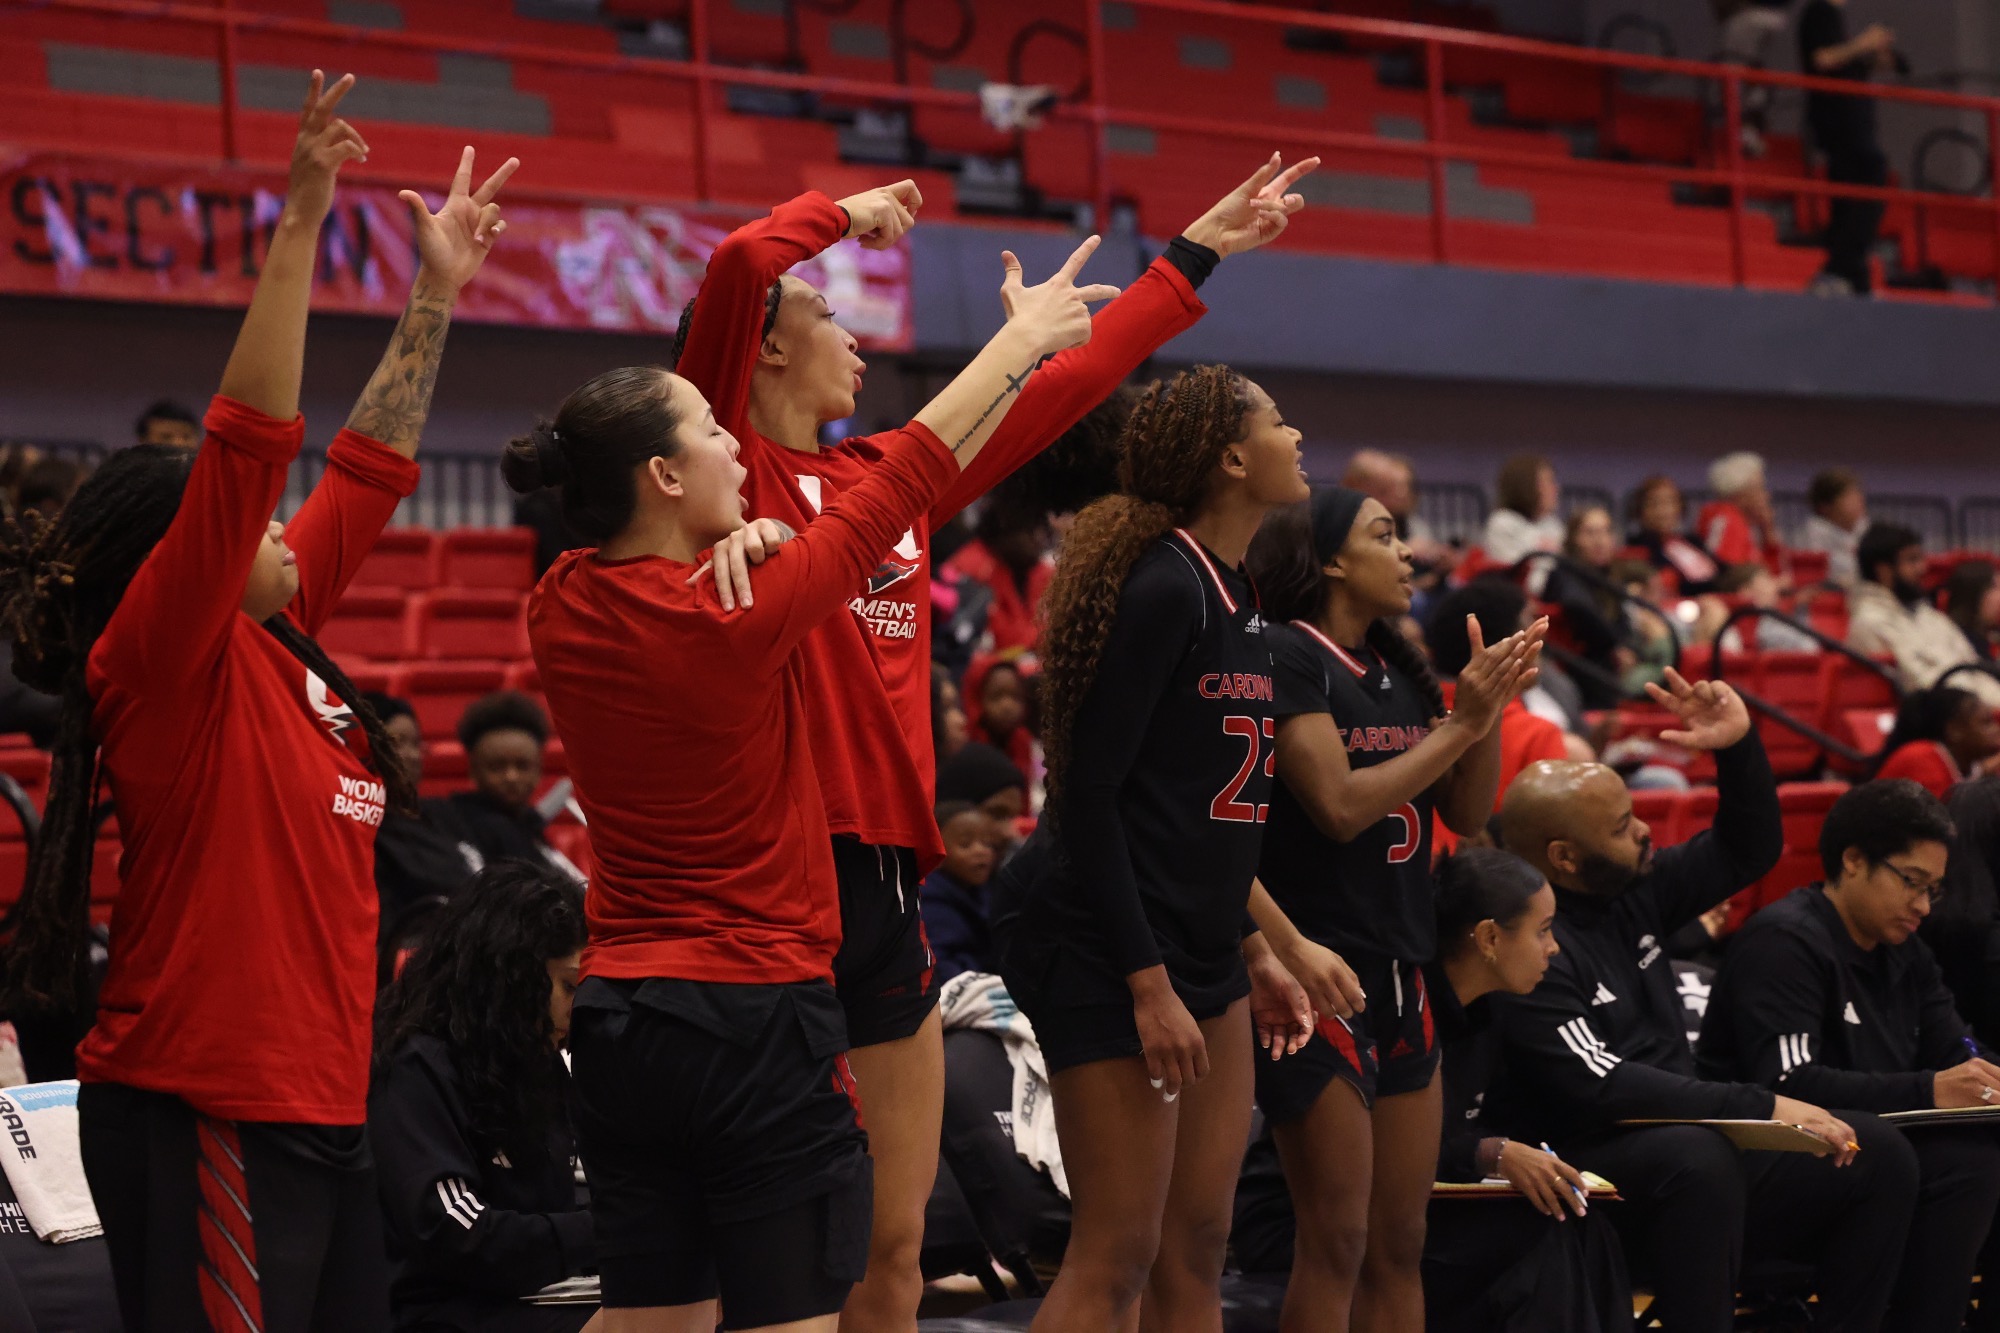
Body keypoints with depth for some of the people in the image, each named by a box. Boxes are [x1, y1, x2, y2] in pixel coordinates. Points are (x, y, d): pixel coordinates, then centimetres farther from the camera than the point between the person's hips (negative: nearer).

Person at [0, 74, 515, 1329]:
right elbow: (250, 447, -21)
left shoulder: (274, 648, 12)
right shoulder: (163, 662, -10)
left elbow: (368, 470, 22)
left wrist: (437, 294, 24)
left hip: (320, 1106, 9)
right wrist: (301, 223, -25)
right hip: (207, 1118, -9)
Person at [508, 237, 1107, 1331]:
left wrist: (738, 536, -2)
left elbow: (650, 552, 22)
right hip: (761, 1013, -7)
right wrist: (1025, 334, 7)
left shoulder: (562, 612, 0)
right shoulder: (739, 615, -16)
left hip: (619, 1024, 7)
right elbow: (913, 474, -6)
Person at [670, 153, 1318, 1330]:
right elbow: (739, 265, -17)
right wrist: (849, 211, 3)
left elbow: (1065, 387, 27)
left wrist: (1195, 256, 33)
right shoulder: (737, 466, -2)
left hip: (887, 876, 8)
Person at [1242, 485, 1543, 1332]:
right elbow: (1340, 804, -18)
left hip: (1401, 973, 8)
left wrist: (1490, 704, -2)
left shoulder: (1400, 672, 13)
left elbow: (1467, 813, 12)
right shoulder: (1285, 656, -9)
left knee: (1400, 1246, 8)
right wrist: (1459, 722, -13)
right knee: (1336, 1244, -8)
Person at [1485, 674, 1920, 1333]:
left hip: (1691, 1138, 9)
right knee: (1695, 1158, -38)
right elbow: (1601, 1088, -24)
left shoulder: (1632, 890, 10)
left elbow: (1747, 853, 22)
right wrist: (1761, 1108, -23)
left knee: (1877, 1154, 0)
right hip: (1587, 1172, -9)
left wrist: (1740, 746, 5)